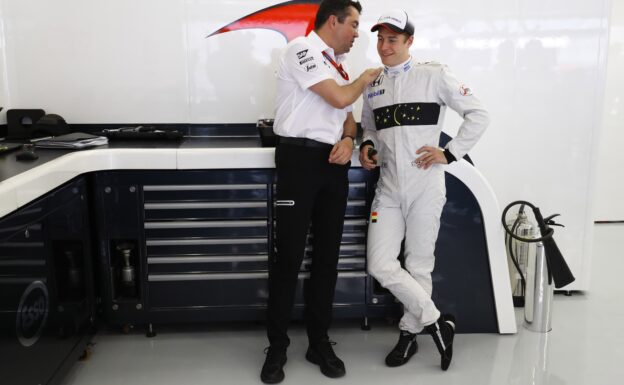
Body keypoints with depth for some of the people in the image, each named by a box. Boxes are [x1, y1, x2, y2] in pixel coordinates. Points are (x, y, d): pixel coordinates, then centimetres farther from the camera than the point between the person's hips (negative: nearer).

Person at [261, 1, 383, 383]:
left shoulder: (338, 65, 19)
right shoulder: (302, 48, -6)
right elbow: (340, 98, -14)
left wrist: (348, 141, -1)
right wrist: (365, 78, 6)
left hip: (334, 162, 8)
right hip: (300, 158, -8)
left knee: (328, 255, 8)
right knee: (289, 255, -4)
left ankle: (320, 342, 19)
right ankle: (277, 347, 9)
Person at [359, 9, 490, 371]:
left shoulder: (434, 75, -4)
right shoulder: (372, 85, 11)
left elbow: (478, 114, -2)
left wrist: (449, 153, -8)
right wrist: (367, 146, 4)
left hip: (425, 186, -4)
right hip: (388, 188, 5)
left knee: (419, 266, 5)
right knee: (381, 265, -3)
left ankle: (410, 334, 25)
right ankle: (436, 321, 14)